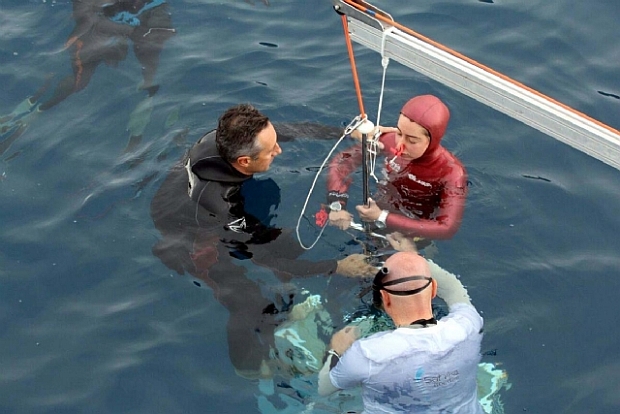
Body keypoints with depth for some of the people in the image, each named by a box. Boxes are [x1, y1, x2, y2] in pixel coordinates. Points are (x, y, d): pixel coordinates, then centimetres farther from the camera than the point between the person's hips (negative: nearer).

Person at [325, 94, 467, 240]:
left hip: (413, 234, -3)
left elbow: (447, 228, -34)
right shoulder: (390, 140, -20)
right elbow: (341, 160, -12)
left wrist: (382, 218, -35)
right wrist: (337, 204, -29)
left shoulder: (451, 173, -28)